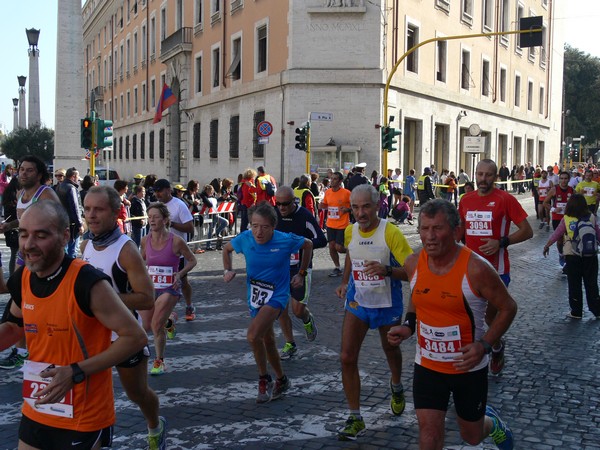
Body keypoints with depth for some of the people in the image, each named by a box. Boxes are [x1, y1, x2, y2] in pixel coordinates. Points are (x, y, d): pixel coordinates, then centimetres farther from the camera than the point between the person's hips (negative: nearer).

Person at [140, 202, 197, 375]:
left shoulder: (176, 241, -14)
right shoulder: (145, 240, -2)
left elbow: (192, 261, -1)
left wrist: (180, 274, -15)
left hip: (169, 289, -5)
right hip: (150, 287, 5)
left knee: (156, 325, -14)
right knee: (146, 326, 8)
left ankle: (159, 362, 8)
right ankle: (168, 320, 42)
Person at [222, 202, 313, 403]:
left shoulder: (286, 241, -19)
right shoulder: (245, 239, -12)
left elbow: (308, 244, 1)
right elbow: (226, 249, 10)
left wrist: (301, 274, 2)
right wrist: (228, 270, -5)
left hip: (276, 296, -5)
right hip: (255, 296, 5)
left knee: (253, 335, -24)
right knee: (267, 340, 18)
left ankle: (264, 379, -2)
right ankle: (281, 380, 40)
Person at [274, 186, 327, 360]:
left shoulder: (305, 216, -14)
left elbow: (322, 240, -13)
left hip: (301, 269, -3)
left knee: (298, 309, -5)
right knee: (281, 309, 4)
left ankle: (308, 320, 32)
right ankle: (290, 344, 22)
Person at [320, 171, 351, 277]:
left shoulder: (346, 193, -11)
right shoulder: (327, 192, 5)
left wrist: (347, 209, -20)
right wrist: (322, 206, -4)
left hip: (342, 225, -5)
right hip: (330, 225, 5)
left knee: (338, 247, -9)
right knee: (331, 246, 6)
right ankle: (337, 268, 21)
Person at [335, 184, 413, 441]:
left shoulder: (391, 233, -21)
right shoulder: (350, 232, -5)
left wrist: (387, 270, -38)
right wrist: (345, 283, 5)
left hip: (387, 305, -3)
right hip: (357, 303, 3)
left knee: (391, 350, 21)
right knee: (347, 358, -8)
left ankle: (396, 387, 54)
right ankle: (355, 419, 3)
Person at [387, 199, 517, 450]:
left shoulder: (475, 269, -22)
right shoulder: (413, 263, -9)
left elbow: (508, 308, -10)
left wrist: (484, 345, -22)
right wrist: (408, 326, -6)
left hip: (469, 366, -2)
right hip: (427, 365, 3)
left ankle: (492, 421, 52)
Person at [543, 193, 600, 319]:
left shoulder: (566, 219, -10)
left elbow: (556, 235, -3)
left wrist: (546, 246, 13)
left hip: (572, 257, -2)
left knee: (575, 285, 11)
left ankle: (576, 312, 16)